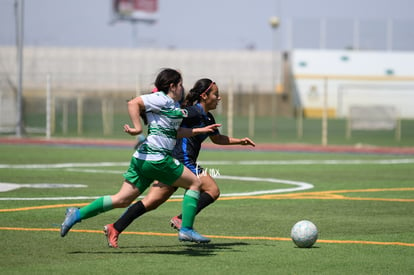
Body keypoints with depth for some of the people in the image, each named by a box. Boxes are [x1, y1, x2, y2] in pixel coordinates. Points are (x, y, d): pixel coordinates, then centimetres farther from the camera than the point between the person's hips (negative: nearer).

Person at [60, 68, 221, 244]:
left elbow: (176, 132, 22)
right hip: (156, 159, -10)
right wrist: (137, 128, -23)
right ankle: (186, 230, 2)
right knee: (195, 183, 4)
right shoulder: (162, 99, -8)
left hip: (141, 160, 10)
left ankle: (78, 214, 0)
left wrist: (201, 130, 21)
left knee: (122, 200, 6)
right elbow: (133, 103, -17)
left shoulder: (173, 104, 21)